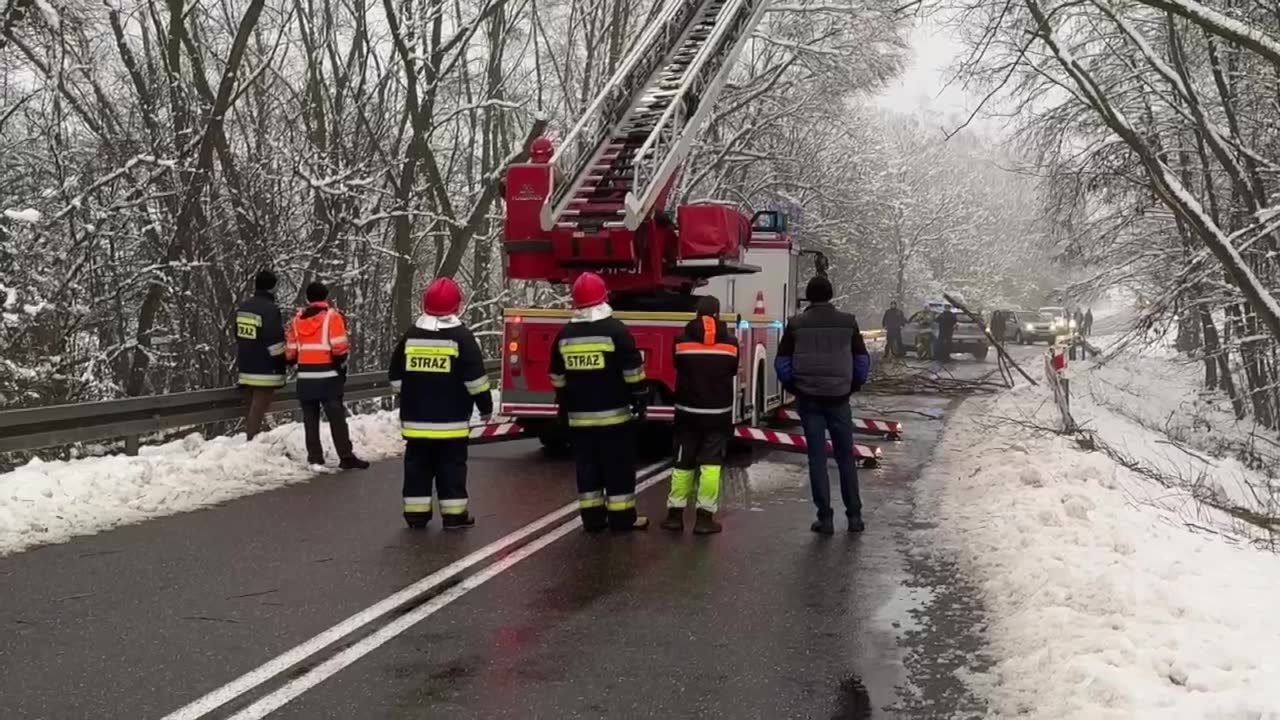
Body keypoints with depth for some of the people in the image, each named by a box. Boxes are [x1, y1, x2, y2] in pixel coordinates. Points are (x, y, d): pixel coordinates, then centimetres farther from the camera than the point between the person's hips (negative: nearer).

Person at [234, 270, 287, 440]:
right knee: (258, 408, -8)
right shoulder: (270, 309, -16)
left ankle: (250, 439, 22)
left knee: (250, 407, 15)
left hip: (245, 368, 8)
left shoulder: (242, 307, 10)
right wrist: (282, 364, -6)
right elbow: (275, 341, -18)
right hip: (265, 369, -8)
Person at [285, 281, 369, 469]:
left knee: (310, 419, 10)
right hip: (327, 376, -4)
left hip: (305, 377, 4)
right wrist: (342, 367, 2)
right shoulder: (331, 316, -6)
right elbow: (339, 347, -12)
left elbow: (290, 351, 10)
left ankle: (315, 457, 11)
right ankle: (346, 457, -6)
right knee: (336, 418, -3)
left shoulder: (297, 319, 9)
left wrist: (295, 363, 25)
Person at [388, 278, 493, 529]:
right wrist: (486, 406, 2)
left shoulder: (410, 336, 3)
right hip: (451, 421, -3)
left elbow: (396, 376, 10)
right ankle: (454, 515, 3)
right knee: (451, 466, 3)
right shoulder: (461, 337, -9)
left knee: (417, 466, 10)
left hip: (416, 420, 3)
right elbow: (475, 378, -10)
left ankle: (416, 513, 12)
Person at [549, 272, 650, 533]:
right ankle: (622, 518, 5)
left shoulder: (564, 335, 5)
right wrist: (639, 401, 0)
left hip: (579, 416, 4)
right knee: (619, 467, 3)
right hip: (614, 414, -4)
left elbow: (558, 378, 13)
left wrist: (563, 408, 23)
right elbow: (632, 371, -9)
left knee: (587, 467, 10)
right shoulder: (616, 330, -10)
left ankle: (592, 518, 13)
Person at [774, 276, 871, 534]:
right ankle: (854, 515, 11)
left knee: (817, 457, 4)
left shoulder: (796, 325, -1)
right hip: (839, 398, 0)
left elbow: (781, 362, 1)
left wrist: (793, 387, 14)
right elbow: (863, 360, 4)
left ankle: (825, 518, 3)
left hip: (808, 399, 0)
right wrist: (853, 386, 16)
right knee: (845, 457, 11)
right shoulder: (848, 322, 0)